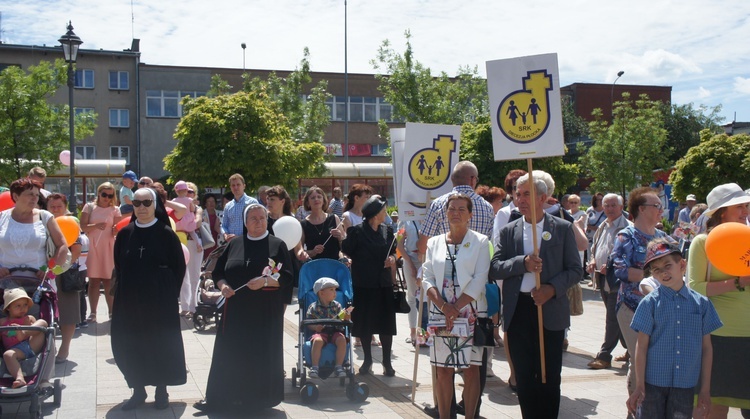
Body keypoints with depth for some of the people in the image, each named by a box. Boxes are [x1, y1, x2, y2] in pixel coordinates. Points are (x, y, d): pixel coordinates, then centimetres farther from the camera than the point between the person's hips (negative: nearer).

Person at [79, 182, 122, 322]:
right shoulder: (89, 207, 5)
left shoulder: (115, 210, 6)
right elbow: (83, 226, -3)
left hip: (108, 248, 0)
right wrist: (96, 226, -20)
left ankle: (112, 312, 6)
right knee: (93, 281, 2)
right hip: (92, 247, 0)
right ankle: (93, 312, 7)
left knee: (109, 281, 1)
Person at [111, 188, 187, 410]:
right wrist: (125, 289, 5)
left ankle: (161, 390, 21)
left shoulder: (166, 234, -6)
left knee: (161, 344, 6)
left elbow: (179, 266, -2)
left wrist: (170, 293, -5)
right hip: (129, 300, 3)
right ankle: (138, 390, 21)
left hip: (160, 301, -3)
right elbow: (118, 266, 11)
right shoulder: (125, 233, 3)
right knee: (128, 345, 5)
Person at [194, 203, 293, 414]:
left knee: (259, 356, 1)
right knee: (229, 354, 5)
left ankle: (254, 400, 14)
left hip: (265, 312, -3)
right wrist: (223, 285, -8)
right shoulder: (234, 244, 10)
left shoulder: (277, 245, 0)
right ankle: (218, 398, 16)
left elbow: (287, 277, -5)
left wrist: (264, 281, -20)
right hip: (236, 309, 3)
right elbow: (218, 272, 13)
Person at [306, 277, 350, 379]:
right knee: (317, 341, -35)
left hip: (335, 332, 2)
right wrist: (315, 327, -17)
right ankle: (314, 367, -24)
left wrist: (345, 319, -14)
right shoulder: (313, 307, 2)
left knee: (342, 340, -29)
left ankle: (338, 366, -19)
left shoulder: (337, 306, 9)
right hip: (320, 332, -2)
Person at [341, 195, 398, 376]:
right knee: (365, 323, 7)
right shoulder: (357, 231, -9)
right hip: (364, 284, -3)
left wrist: (392, 258, -2)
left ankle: (387, 361, 16)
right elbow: (347, 251, -9)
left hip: (384, 284, 4)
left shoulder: (387, 231, 6)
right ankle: (367, 359, 24)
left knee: (386, 324, 4)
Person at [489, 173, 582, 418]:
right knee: (524, 377, 8)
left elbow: (575, 269, 1)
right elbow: (494, 269, -1)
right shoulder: (508, 231, 8)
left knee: (550, 377, 3)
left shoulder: (563, 228, 3)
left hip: (551, 310, -2)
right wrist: (522, 263, -17)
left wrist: (552, 288, -15)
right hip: (518, 311, 2)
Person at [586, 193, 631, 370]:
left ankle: (604, 356, -1)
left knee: (612, 319, -5)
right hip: (603, 278, 9)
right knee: (615, 318, 16)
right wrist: (593, 261, 5)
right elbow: (594, 248, 25)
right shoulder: (602, 227, 15)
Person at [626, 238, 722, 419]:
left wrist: (705, 389, 7)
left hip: (685, 385, 2)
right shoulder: (650, 303, -4)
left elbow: (706, 347, 6)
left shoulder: (701, 303, 2)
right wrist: (639, 386, -5)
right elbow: (642, 346, -4)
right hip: (653, 383, -2)